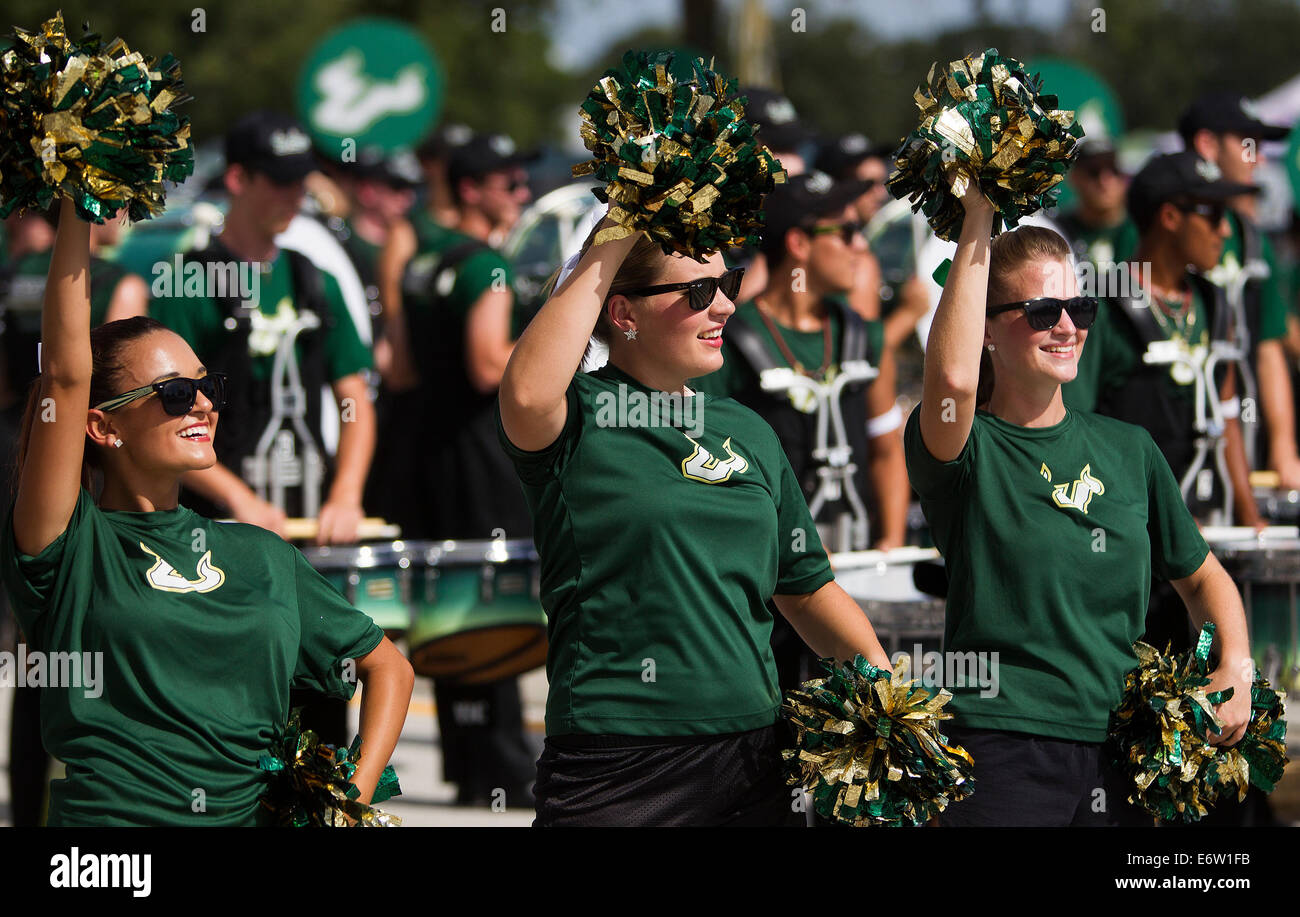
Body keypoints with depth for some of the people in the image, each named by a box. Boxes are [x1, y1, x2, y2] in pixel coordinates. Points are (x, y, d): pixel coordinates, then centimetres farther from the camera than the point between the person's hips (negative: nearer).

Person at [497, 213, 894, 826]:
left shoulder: (749, 433, 15)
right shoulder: (582, 418, -4)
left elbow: (806, 589, 22)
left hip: (753, 760, 6)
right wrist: (612, 243, -21)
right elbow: (527, 396, -29)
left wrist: (883, 678, 3)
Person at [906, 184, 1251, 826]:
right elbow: (953, 380, -27)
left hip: (1120, 746, 5)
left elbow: (1202, 576, 23)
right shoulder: (967, 448, -3)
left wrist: (1236, 667, 2)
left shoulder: (1128, 450, 13)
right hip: (1001, 748, -5)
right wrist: (978, 224, -21)